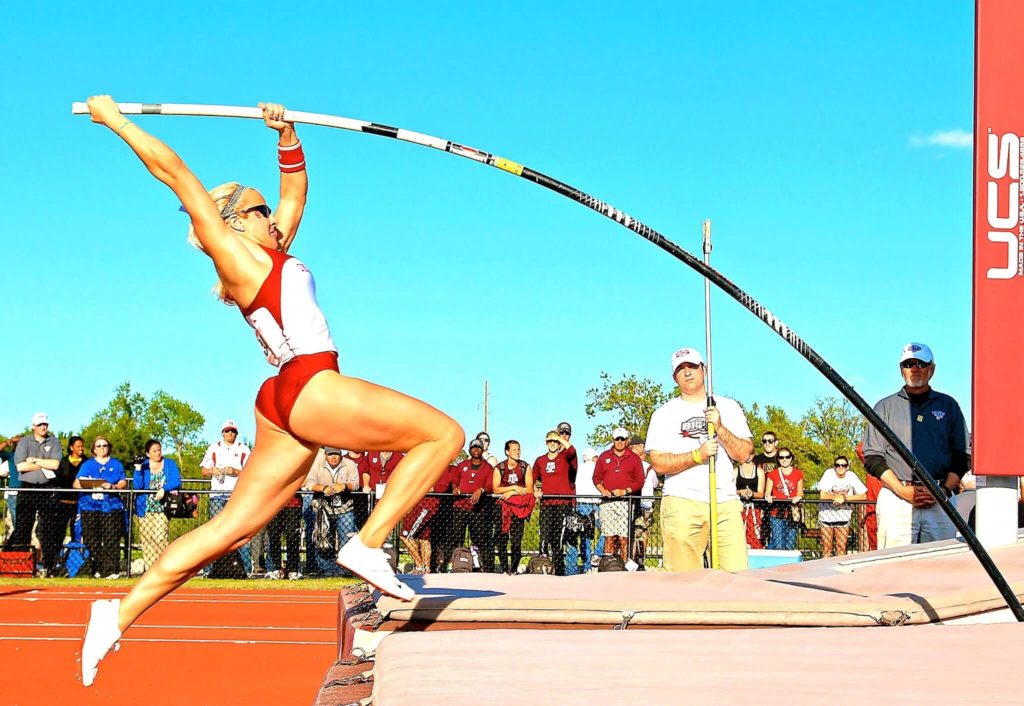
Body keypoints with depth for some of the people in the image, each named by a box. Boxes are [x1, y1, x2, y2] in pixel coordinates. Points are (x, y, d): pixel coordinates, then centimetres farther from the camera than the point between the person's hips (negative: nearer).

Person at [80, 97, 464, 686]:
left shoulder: (270, 255, 22)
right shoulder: (232, 253, 1)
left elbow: (296, 189, 36)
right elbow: (174, 171, 1)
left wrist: (288, 135, 25)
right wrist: (115, 119, 6)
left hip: (290, 405, 9)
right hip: (311, 388, -9)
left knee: (228, 529, 5)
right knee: (444, 434, -5)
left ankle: (120, 614, 3)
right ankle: (369, 544, -10)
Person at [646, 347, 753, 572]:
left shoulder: (728, 408, 16)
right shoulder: (664, 414, 9)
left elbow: (744, 454, 7)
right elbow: (659, 463, -1)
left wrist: (719, 427, -7)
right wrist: (697, 455, -14)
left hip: (726, 502, 2)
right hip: (682, 502, -2)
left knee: (737, 574, -9)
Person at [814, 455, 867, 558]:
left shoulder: (851, 476, -7)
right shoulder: (829, 473, -11)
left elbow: (863, 496, -9)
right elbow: (822, 496, -16)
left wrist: (845, 498, -18)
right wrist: (837, 497, -14)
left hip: (843, 517, 1)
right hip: (827, 514, -1)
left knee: (841, 548, 2)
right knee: (827, 548, 1)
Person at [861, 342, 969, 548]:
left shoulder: (948, 406, 16)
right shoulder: (885, 407, 14)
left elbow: (963, 456, 14)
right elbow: (872, 457, 8)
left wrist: (944, 490, -4)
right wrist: (902, 490, -7)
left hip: (940, 501, 1)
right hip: (895, 500, -1)